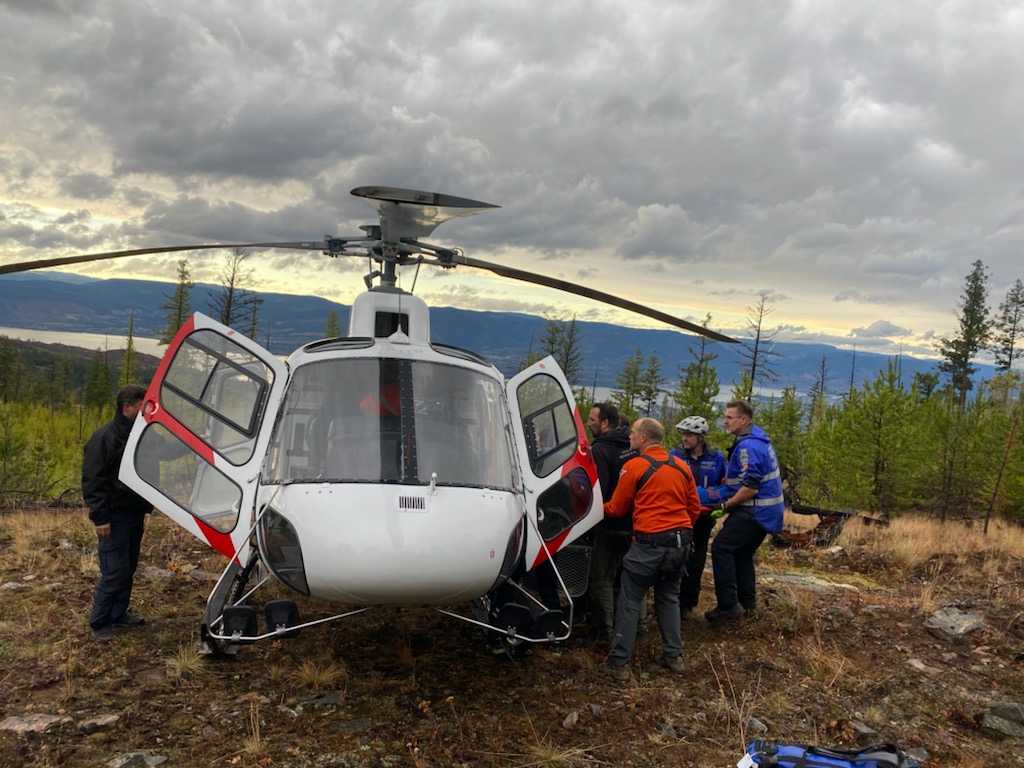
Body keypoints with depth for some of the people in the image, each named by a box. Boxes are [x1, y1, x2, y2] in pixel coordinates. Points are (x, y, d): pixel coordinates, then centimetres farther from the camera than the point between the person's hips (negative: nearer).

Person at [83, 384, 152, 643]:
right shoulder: (105, 437, -14)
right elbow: (92, 480, -16)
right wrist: (100, 517, -19)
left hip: (135, 515, 8)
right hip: (115, 517, -8)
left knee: (128, 569, 14)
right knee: (114, 572, -7)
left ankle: (119, 613, 25)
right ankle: (99, 622, 4)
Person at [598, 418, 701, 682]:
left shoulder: (634, 466, -8)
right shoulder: (681, 466, 9)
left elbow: (616, 509, 0)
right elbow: (694, 508, 14)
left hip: (649, 543, -6)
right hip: (680, 543, 6)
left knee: (629, 601, 2)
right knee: (669, 598, 21)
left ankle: (619, 663, 3)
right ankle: (673, 656, 23)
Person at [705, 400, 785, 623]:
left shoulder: (748, 446, -20)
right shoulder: (759, 439, 13)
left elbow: (750, 488, -25)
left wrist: (727, 505, -13)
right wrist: (729, 480, 16)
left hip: (756, 510, -11)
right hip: (766, 510, 11)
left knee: (721, 548, -12)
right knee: (742, 554, 18)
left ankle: (728, 605, -12)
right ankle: (747, 604, 25)